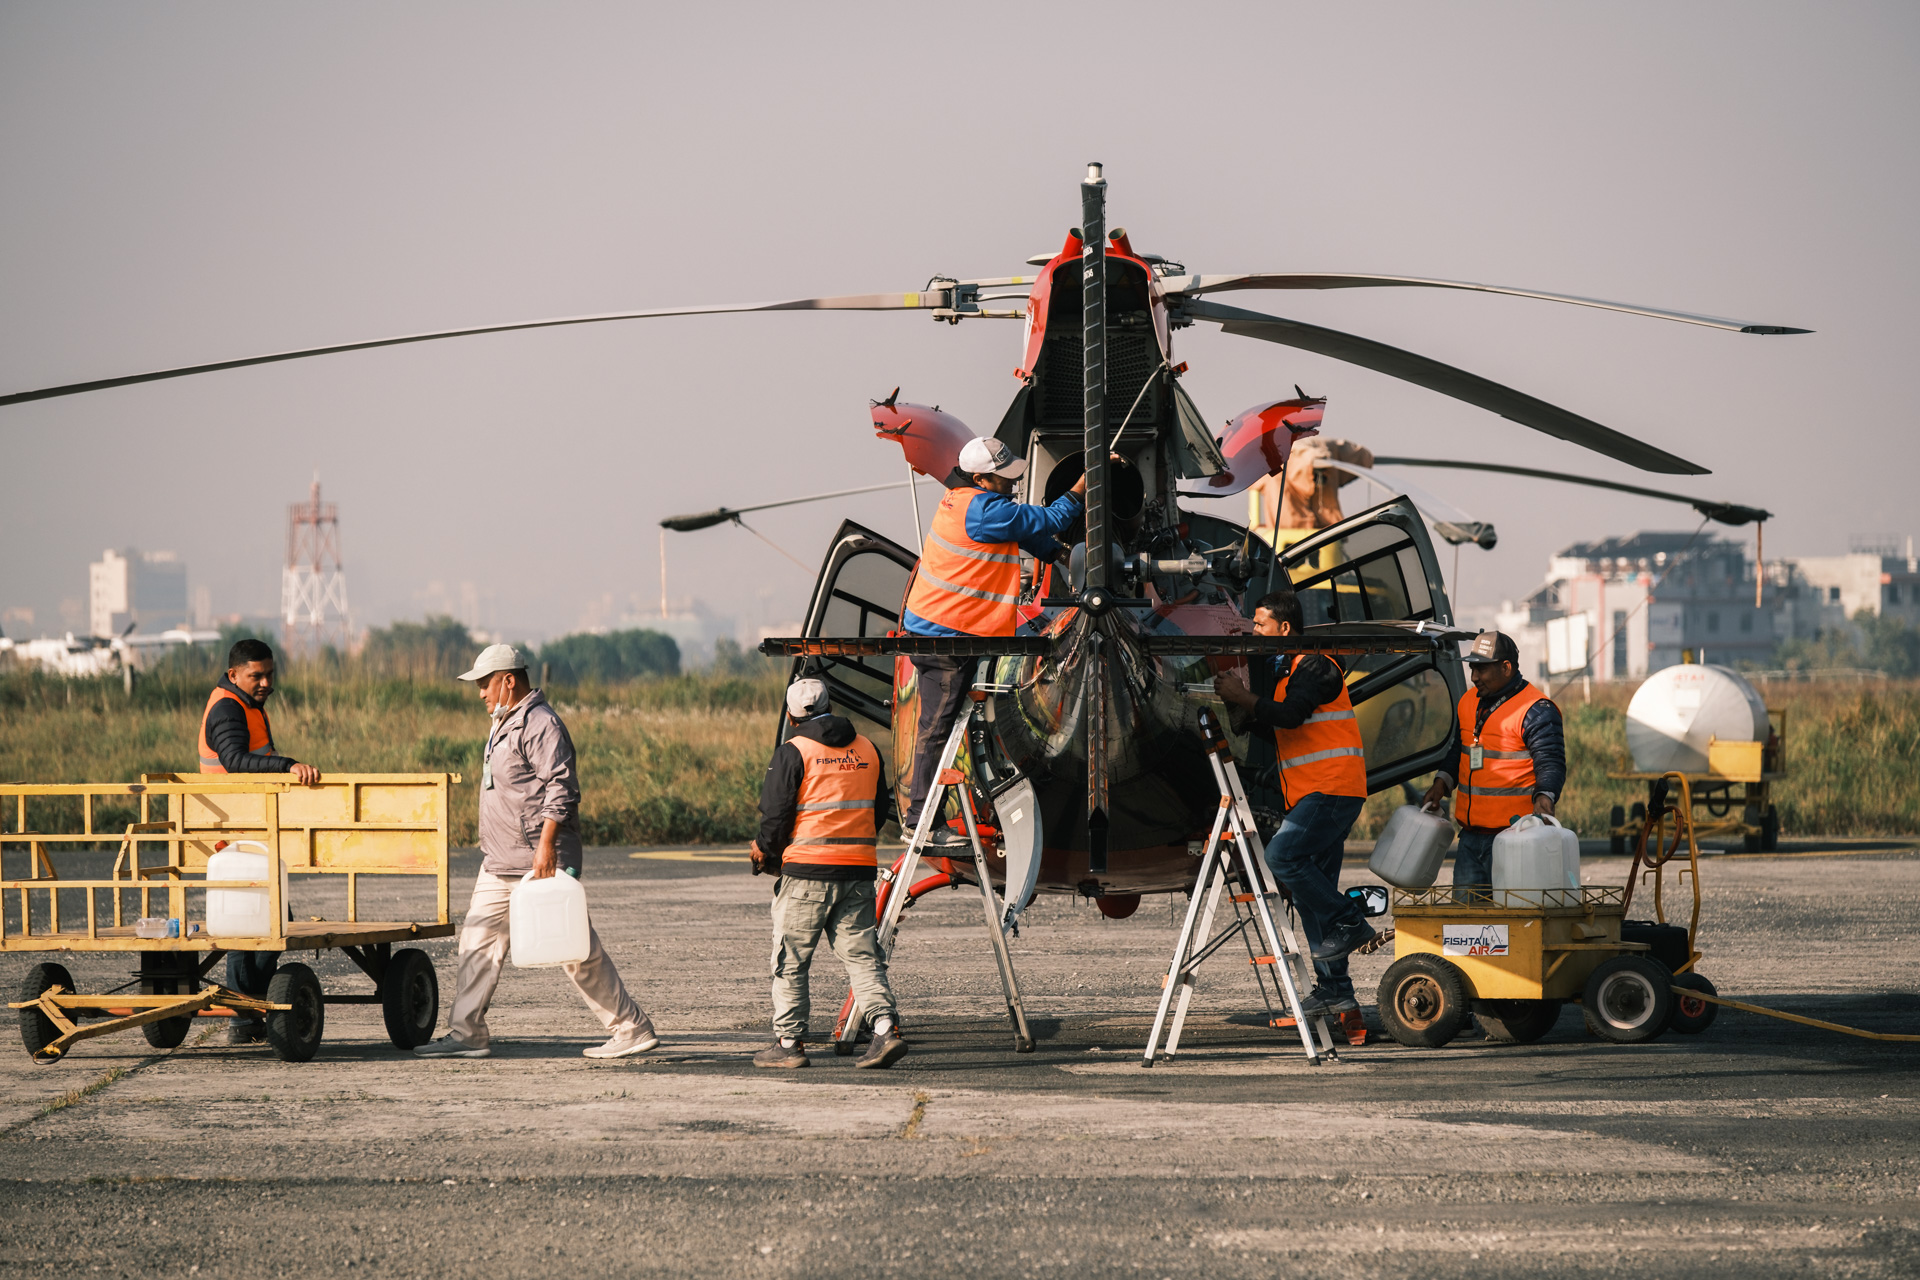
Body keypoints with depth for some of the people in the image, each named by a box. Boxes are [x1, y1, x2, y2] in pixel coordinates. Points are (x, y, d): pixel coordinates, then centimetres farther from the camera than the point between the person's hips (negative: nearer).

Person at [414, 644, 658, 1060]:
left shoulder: (541, 725, -15)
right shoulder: (505, 725, 17)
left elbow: (561, 788, -22)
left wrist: (546, 843, -28)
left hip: (541, 864, -10)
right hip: (500, 867, 10)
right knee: (478, 941, 5)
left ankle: (633, 1029, 4)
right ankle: (467, 1034, 8)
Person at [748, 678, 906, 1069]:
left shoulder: (793, 752, -7)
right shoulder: (868, 750, 11)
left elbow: (775, 813, -8)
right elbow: (881, 809, 18)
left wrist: (764, 850, 10)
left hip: (807, 869, -5)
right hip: (860, 869, 5)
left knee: (790, 961, 5)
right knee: (862, 955, 6)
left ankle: (789, 1041, 8)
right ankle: (885, 1027, -9)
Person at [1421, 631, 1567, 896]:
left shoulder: (1536, 710, -10)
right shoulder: (1468, 702, 15)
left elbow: (1550, 763, -14)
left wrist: (1543, 797, -32)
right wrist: (1442, 783, 14)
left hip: (1511, 835, -8)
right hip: (1471, 832, 8)